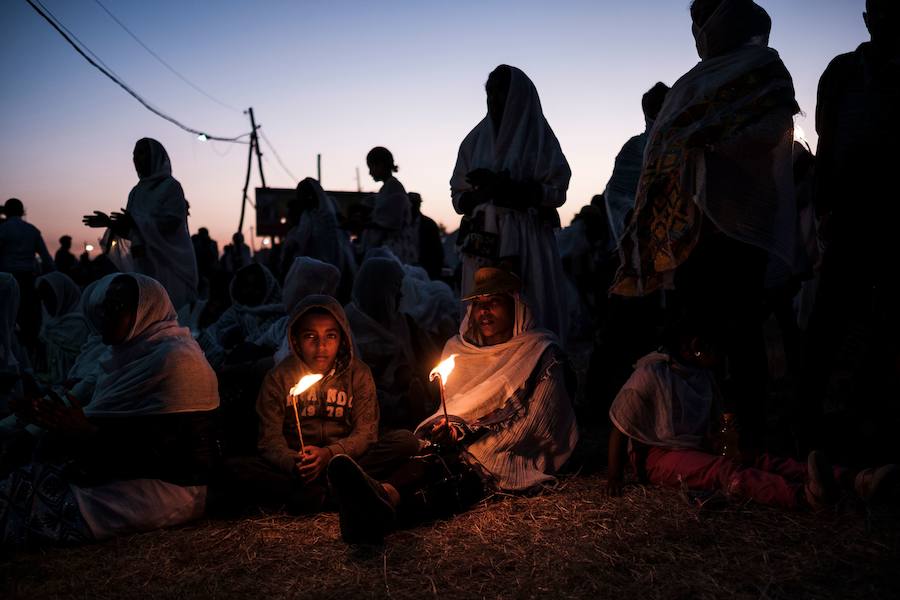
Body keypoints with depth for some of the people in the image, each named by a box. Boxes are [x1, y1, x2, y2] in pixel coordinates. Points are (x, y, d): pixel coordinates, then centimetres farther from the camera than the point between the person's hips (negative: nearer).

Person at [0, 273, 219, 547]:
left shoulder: (177, 360, -14)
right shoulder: (131, 355, 16)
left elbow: (166, 447, -21)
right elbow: (113, 423, 11)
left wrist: (89, 432, -26)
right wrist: (52, 419, -2)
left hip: (167, 486, -8)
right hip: (127, 474, 8)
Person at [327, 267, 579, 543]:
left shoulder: (541, 352, 1)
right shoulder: (458, 349, 16)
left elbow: (533, 424, -6)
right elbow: (450, 410, 14)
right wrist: (451, 430, -13)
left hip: (518, 456, -4)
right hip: (464, 448, 4)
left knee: (465, 466, -38)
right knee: (430, 456, -34)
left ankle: (388, 502, -68)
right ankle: (384, 496, -69)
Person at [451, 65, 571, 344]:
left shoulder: (538, 136, 6)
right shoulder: (475, 140, 16)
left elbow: (557, 191, -3)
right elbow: (458, 196, 14)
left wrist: (502, 186, -13)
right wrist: (483, 193, -9)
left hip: (528, 245, -3)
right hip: (483, 245, 3)